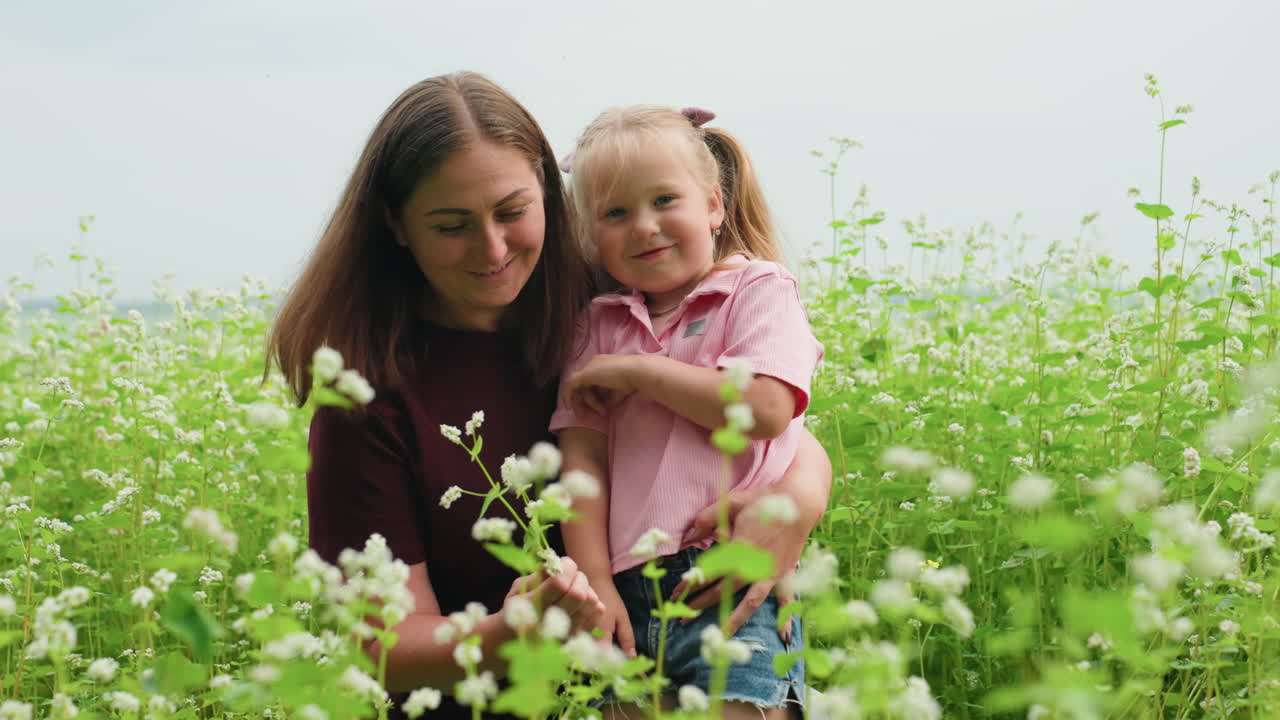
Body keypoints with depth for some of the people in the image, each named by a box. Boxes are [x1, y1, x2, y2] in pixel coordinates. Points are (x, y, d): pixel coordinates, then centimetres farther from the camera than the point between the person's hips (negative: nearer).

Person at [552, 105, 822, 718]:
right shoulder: (598, 324, 15)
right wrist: (593, 581, -4)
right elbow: (582, 454, 7)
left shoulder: (757, 290, 4)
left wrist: (636, 370, -6)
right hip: (628, 595, 4)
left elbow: (766, 410, -12)